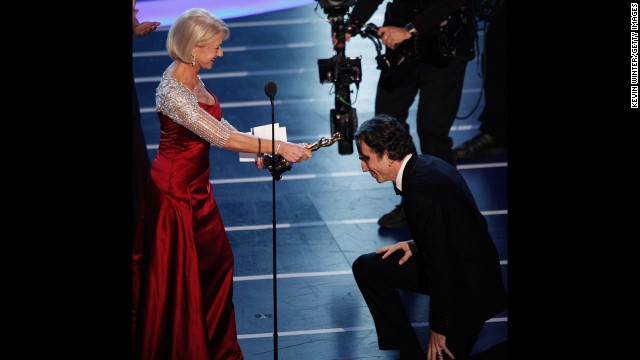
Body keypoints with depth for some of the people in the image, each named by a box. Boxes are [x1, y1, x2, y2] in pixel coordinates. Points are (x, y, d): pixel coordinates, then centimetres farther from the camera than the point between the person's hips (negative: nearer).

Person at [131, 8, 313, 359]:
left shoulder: (193, 79, 2)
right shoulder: (172, 92, -27)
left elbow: (216, 123, 9)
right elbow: (220, 137, -30)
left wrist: (257, 150, -4)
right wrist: (278, 147, -28)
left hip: (196, 185, 9)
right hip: (175, 189, -9)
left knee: (217, 263, 14)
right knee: (180, 275, 4)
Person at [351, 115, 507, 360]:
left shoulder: (421, 191, -28)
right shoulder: (426, 164, 1)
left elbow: (440, 264, -25)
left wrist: (438, 330, -17)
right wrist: (416, 245, -1)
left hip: (468, 286, -10)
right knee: (366, 268, 5)